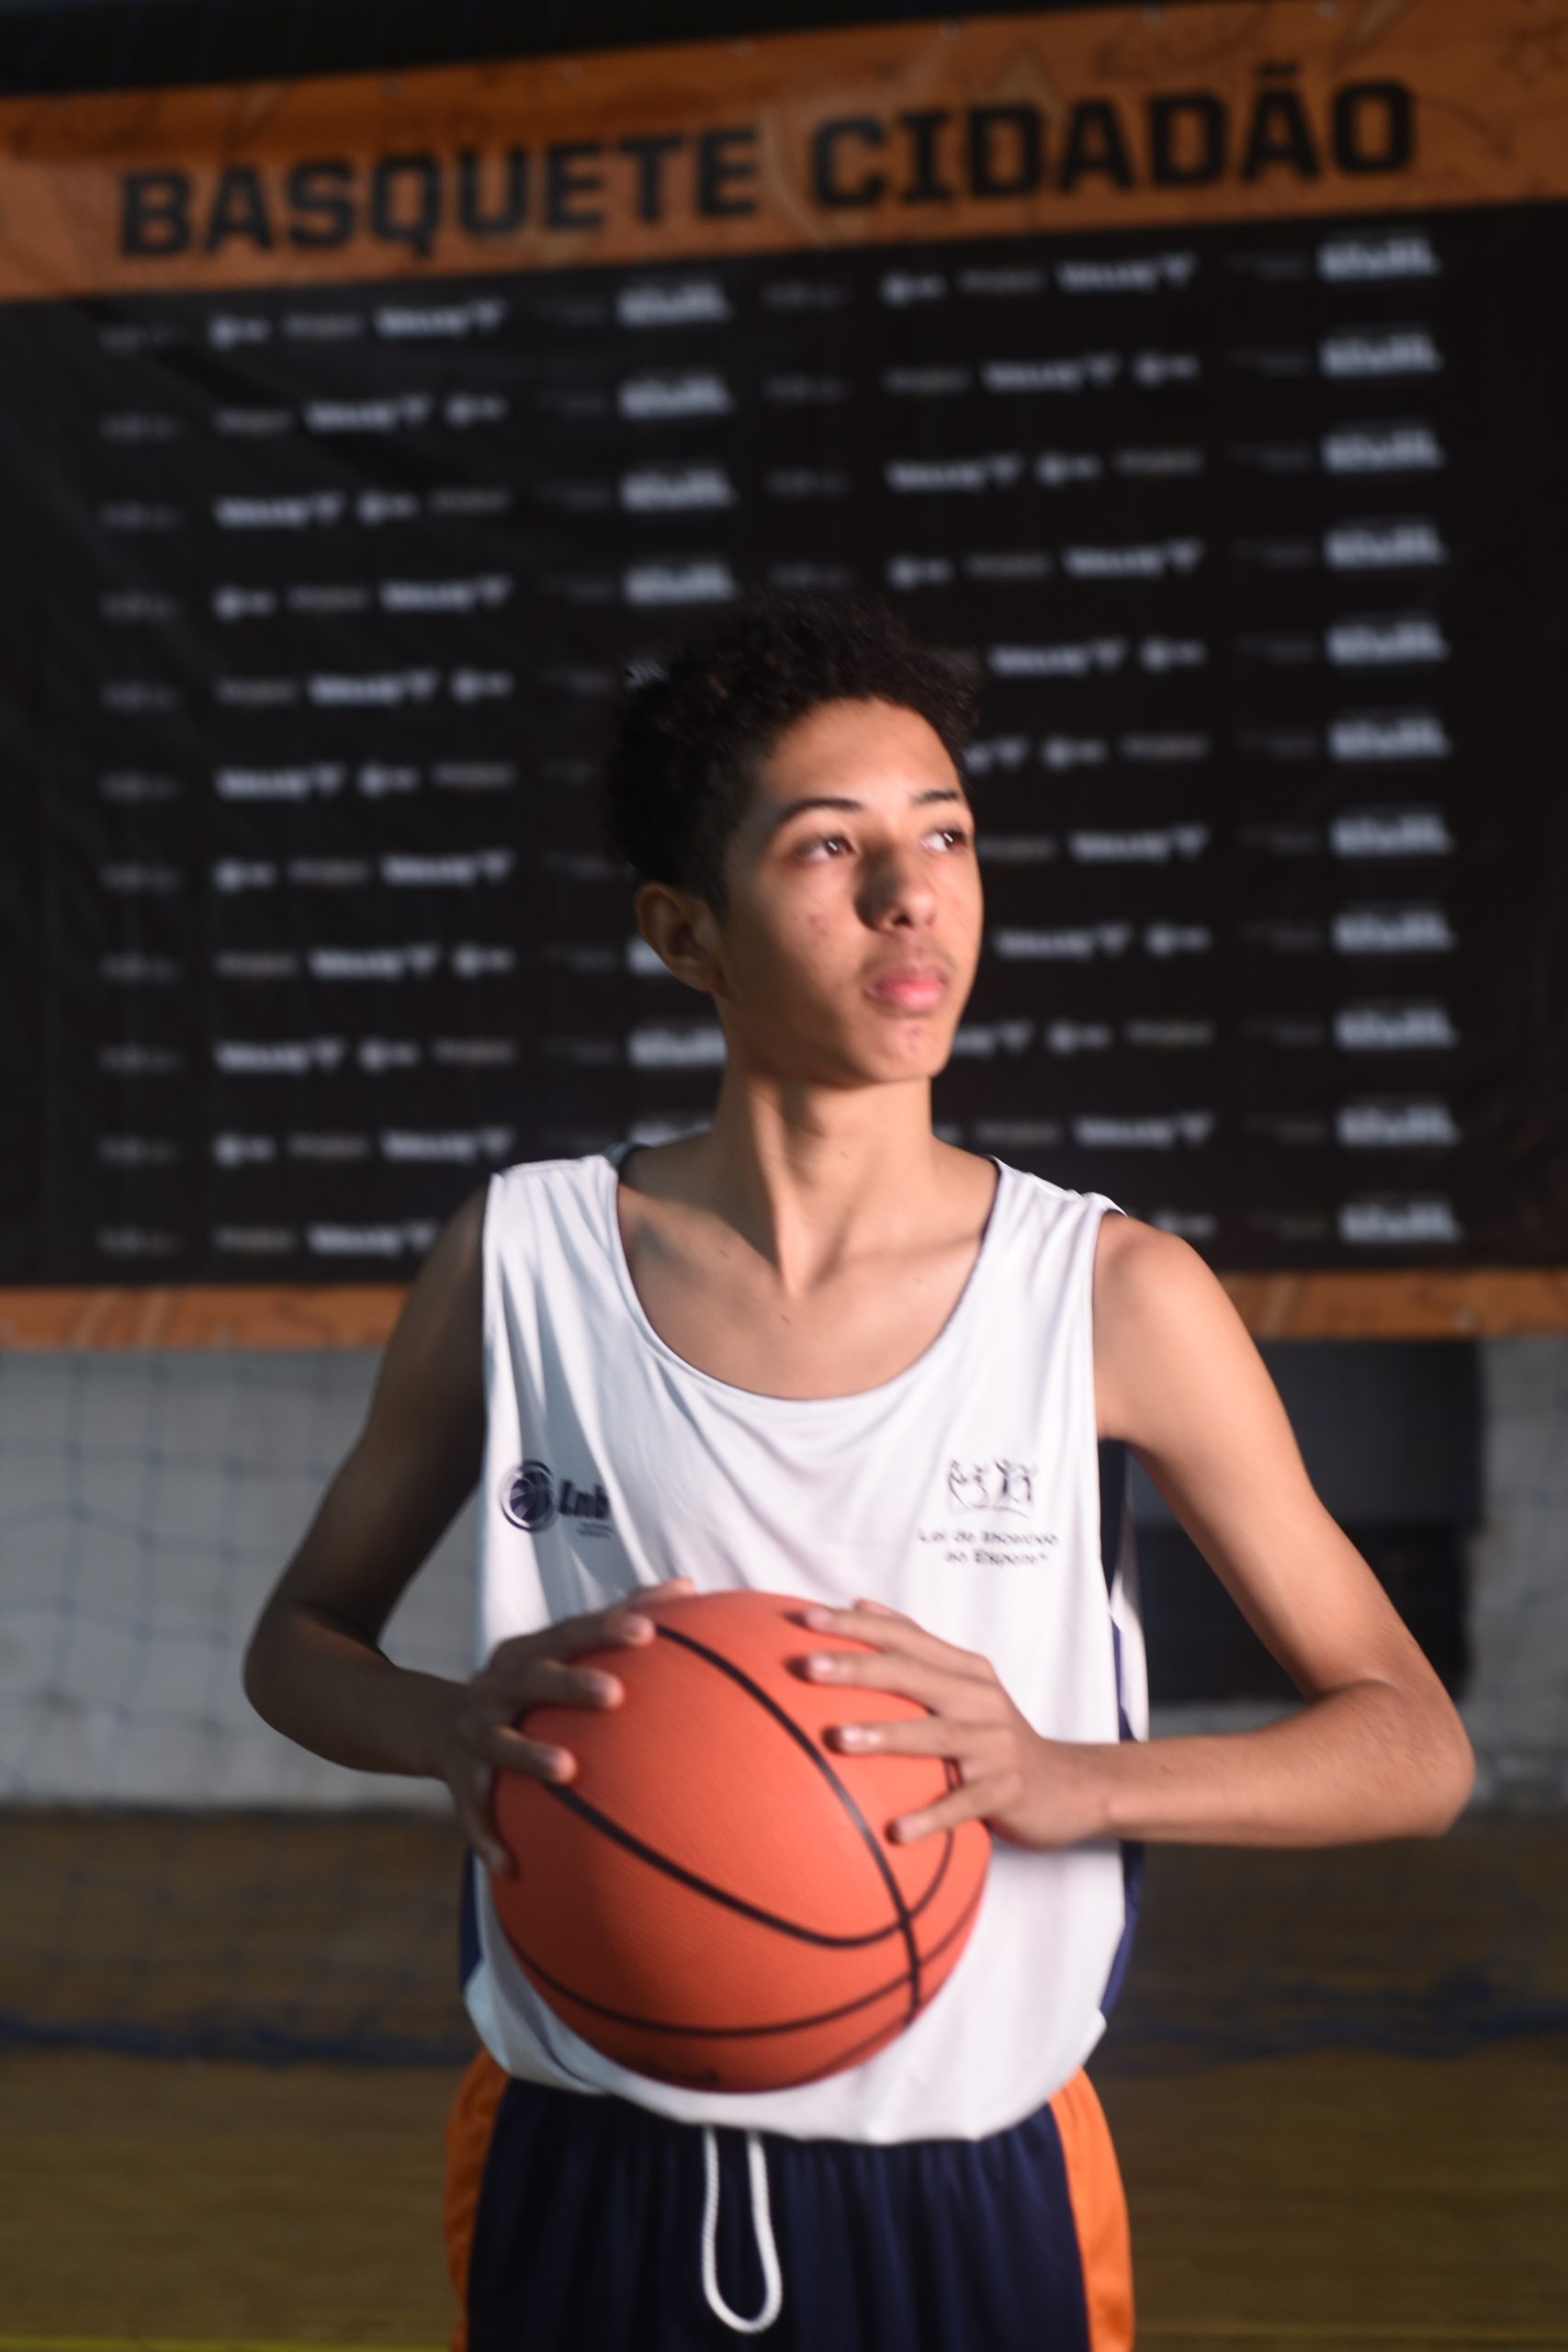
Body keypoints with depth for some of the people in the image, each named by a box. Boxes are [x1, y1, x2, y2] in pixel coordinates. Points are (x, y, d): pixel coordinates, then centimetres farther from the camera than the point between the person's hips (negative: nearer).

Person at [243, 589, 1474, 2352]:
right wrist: (453, 1729, -15)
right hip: (582, 2195, 1)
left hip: (976, 2206, 0)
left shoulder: (1116, 1301, -8)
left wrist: (1067, 1779, -21)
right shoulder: (521, 1262, -5)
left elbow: (1413, 1747, -4)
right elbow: (298, 1640, 8)